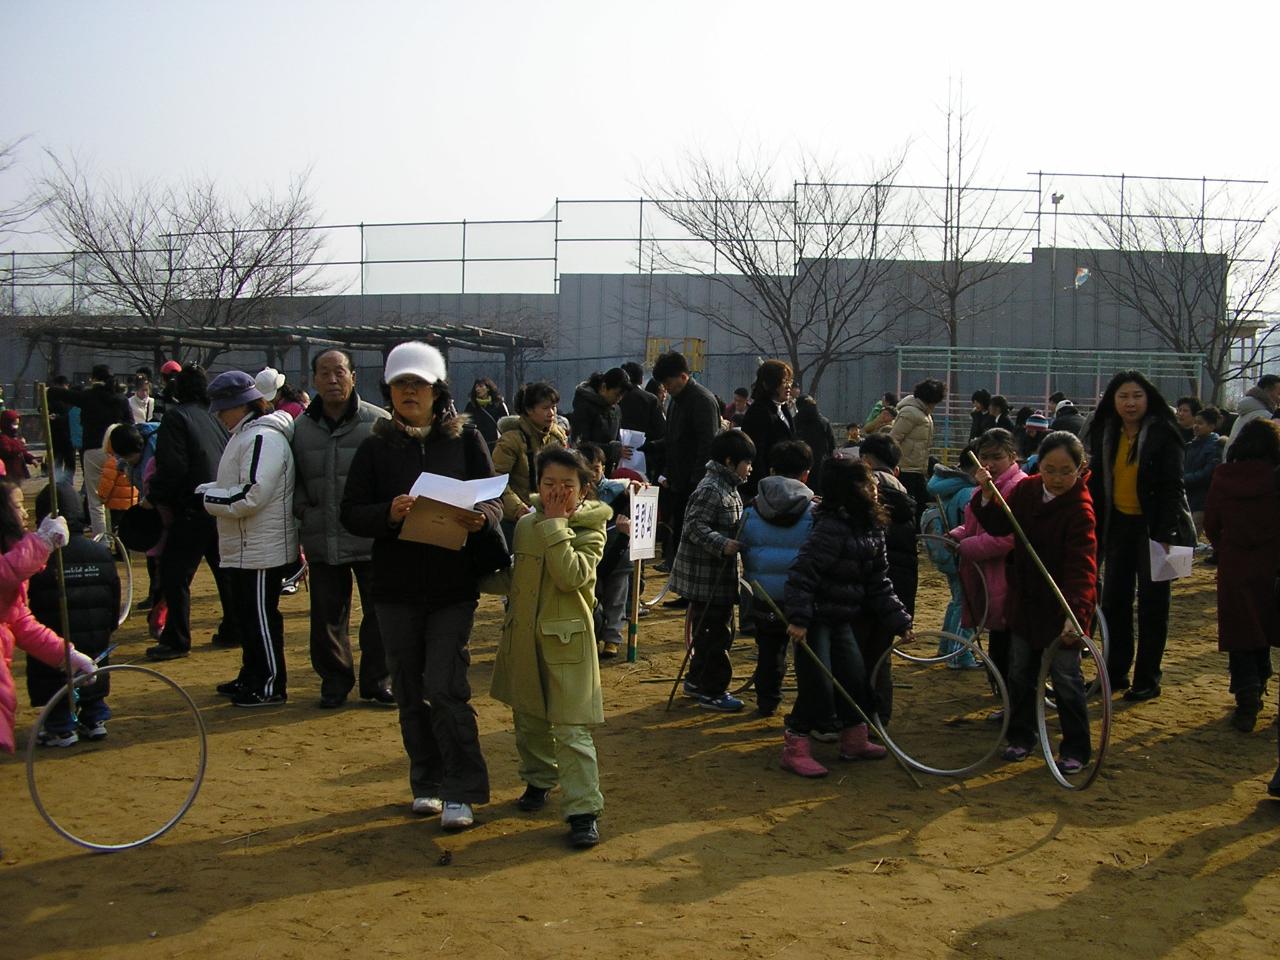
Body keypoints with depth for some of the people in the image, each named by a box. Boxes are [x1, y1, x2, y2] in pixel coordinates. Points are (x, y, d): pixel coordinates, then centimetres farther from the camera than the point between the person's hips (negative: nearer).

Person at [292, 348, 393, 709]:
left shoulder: (378, 422, -3)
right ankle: (335, 679, 26)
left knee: (380, 612, 6)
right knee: (327, 615, 10)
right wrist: (303, 509, 4)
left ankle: (376, 679, 21)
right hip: (322, 540, 3)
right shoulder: (301, 427, 7)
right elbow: (293, 477, 16)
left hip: (372, 539, -3)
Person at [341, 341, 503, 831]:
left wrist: (480, 518, -22)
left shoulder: (465, 439, 1)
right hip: (396, 586, 2)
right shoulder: (376, 446, 3)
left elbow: (494, 499, 2)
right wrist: (388, 513, -22)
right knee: (410, 692, 10)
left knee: (446, 689, -8)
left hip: (453, 585, -2)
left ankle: (460, 793, 1)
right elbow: (351, 512, -1)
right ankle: (427, 783, 25)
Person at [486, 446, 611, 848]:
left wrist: (555, 524, -20)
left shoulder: (590, 530, -8)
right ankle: (538, 780, 40)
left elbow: (571, 576, -25)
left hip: (567, 638, -5)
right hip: (523, 636, 5)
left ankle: (583, 810, -4)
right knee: (528, 717, 18)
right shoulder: (525, 524, 6)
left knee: (572, 728, -7)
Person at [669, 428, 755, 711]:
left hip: (719, 576, 10)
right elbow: (695, 526, -27)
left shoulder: (727, 487, 14)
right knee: (716, 632, -2)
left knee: (708, 630, 19)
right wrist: (723, 544, -35)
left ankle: (697, 681, 32)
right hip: (707, 578, -10)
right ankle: (712, 691, 8)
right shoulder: (711, 490, -19)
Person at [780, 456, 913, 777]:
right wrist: (798, 618, -31)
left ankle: (854, 741, 32)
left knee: (856, 678, 14)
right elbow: (803, 573, -26)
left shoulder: (872, 530, 6)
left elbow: (878, 583, 11)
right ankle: (795, 750, 6)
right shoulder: (831, 527, -22)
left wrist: (899, 620, 8)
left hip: (842, 619, 9)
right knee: (816, 684, -6)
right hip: (815, 619, -9)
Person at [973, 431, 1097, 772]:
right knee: (1020, 671, 15)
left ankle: (1076, 749, 17)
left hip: (1063, 606, -6)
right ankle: (1021, 736, 32)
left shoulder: (1079, 510, -23)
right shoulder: (1027, 490, -5)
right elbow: (999, 526, 4)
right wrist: (988, 494, -13)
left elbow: (1082, 566, -31)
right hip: (1026, 599, 6)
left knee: (1065, 677, 1)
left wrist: (1076, 613, -43)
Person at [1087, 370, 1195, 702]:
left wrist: (1166, 534, -20)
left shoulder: (1163, 434, -10)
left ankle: (1147, 679, 11)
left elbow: (1172, 487, -13)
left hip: (1153, 526, -5)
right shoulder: (1105, 434, 5)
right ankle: (1116, 672, 17)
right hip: (1119, 525, 5)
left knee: (1152, 602, 3)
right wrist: (1093, 530, 3)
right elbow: (1097, 484, 8)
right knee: (1114, 600, 7)